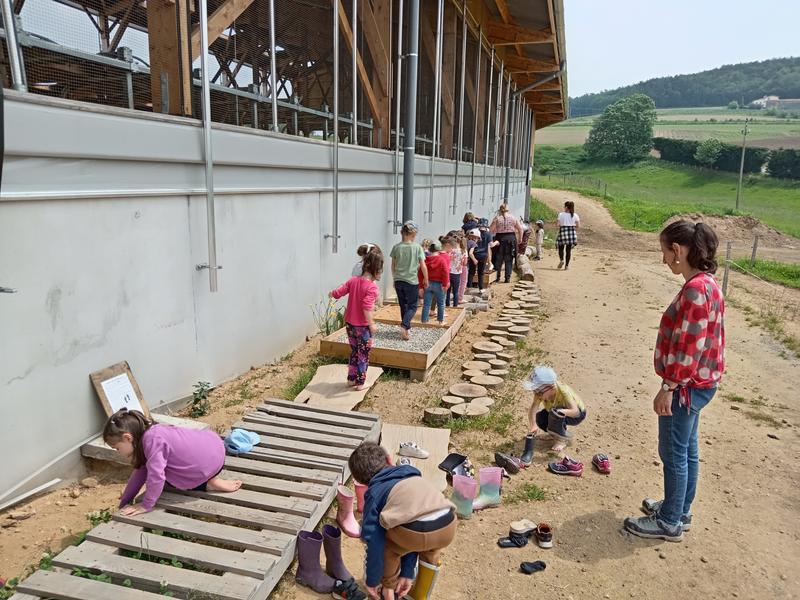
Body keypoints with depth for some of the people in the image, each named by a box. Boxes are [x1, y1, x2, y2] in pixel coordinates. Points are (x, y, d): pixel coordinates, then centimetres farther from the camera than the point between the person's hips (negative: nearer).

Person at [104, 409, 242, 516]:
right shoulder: (148, 433, 7)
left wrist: (146, 505, -12)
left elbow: (156, 476, -26)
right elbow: (141, 470, 14)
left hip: (209, 463, -9)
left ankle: (210, 484, 3)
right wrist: (124, 503, 16)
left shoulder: (153, 440, -22)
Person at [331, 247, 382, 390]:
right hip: (363, 327, -6)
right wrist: (371, 325, -28)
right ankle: (360, 383, 20)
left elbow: (337, 293, 0)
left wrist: (331, 294, 21)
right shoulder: (372, 286, -22)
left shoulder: (353, 280, -4)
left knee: (354, 352, 22)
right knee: (363, 355, 11)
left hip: (350, 324, 6)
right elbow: (366, 307, -31)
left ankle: (351, 379, 32)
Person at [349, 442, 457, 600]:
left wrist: (372, 581, 33)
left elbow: (374, 542, 20)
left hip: (414, 529, -5)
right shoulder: (413, 477, 35)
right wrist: (407, 573, 41)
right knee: (431, 550, 40)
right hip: (448, 526, 5)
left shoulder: (374, 493, 22)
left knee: (388, 547, 31)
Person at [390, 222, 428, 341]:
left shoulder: (396, 247, -1)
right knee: (412, 306, 7)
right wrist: (426, 279, 9)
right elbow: (423, 266, -6)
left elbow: (393, 266, 7)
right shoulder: (417, 247, -8)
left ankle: (407, 329, 24)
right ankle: (404, 326, -15)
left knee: (403, 305, 17)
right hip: (411, 281, -3)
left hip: (398, 281, 3)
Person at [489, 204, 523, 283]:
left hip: (500, 238, -1)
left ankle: (497, 277, 11)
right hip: (511, 238, 1)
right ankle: (508, 278, 6)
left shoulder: (497, 218, -1)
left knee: (498, 259, 9)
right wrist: (520, 238, 14)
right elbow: (520, 229, 6)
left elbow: (491, 230, -6)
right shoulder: (513, 218, 5)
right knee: (509, 259, 7)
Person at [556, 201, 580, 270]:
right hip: (571, 233, 2)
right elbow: (578, 225, 3)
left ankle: (561, 260, -15)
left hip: (563, 231, -2)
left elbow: (558, 224, -8)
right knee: (569, 249, 7)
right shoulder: (575, 215, 4)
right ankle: (566, 265, 6)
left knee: (561, 248, 10)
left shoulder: (561, 214, -3)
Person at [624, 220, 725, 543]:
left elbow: (687, 345, -25)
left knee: (673, 453, 4)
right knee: (686, 450, 20)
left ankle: (670, 523, 19)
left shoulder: (695, 289, -24)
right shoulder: (706, 284, 8)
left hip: (687, 385, -10)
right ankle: (679, 509, 36)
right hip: (697, 382, 10)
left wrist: (668, 387, -19)